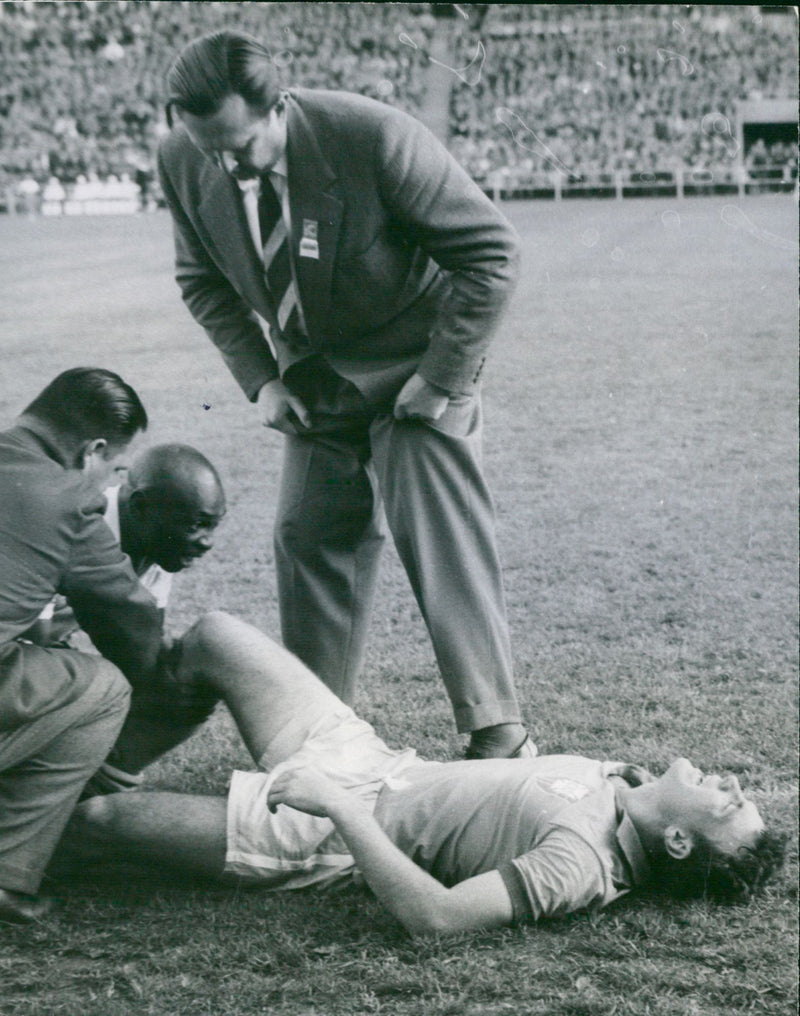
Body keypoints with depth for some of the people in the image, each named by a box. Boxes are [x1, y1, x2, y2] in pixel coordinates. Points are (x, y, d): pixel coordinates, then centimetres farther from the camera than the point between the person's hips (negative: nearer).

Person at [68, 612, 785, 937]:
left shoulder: (584, 863, -30)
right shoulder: (616, 786, -4)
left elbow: (436, 915, -38)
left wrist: (340, 807, -35)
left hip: (317, 831, -8)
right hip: (369, 757, 8)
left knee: (92, 820, -8)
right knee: (213, 635, 15)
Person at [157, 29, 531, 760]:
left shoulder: (375, 138, -29)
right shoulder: (182, 162, -14)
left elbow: (493, 252, -20)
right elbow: (203, 279, 6)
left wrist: (443, 377, -19)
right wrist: (260, 378, -5)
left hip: (415, 367, -5)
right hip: (313, 375, 5)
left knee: (443, 540, -10)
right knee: (308, 536, 3)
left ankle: (496, 733, -2)